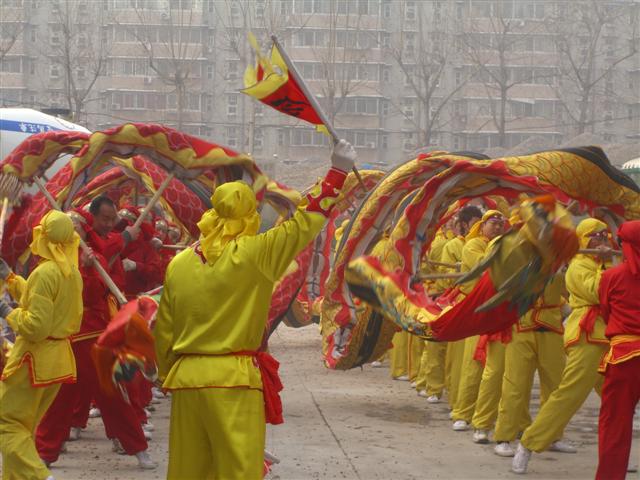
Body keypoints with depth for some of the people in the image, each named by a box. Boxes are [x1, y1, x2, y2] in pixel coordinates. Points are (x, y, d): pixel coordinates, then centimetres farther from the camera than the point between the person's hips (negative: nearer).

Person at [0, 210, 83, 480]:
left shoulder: (44, 273, -19)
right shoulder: (73, 274, 7)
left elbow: (36, 327, -24)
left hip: (33, 362, -8)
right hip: (60, 360, 9)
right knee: (25, 427, 17)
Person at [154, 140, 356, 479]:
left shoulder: (178, 264, 5)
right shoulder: (253, 254, -9)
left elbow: (163, 333, 11)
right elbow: (303, 224, -3)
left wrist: (168, 377, 24)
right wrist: (337, 172, 4)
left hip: (186, 379, 5)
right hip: (234, 381, -5)